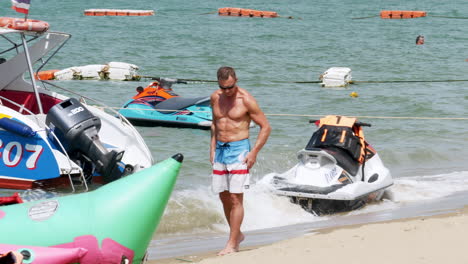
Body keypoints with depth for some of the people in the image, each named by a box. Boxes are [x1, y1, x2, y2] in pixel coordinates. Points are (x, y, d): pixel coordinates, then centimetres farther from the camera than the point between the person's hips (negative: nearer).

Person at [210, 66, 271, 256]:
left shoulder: (246, 100, -11)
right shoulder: (215, 98, 7)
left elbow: (265, 127, -7)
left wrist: (254, 152, -13)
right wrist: (213, 147, 15)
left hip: (238, 150, -6)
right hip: (220, 150, 6)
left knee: (236, 198, -8)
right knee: (224, 197, 10)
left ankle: (232, 244, -6)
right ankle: (237, 234, 26)